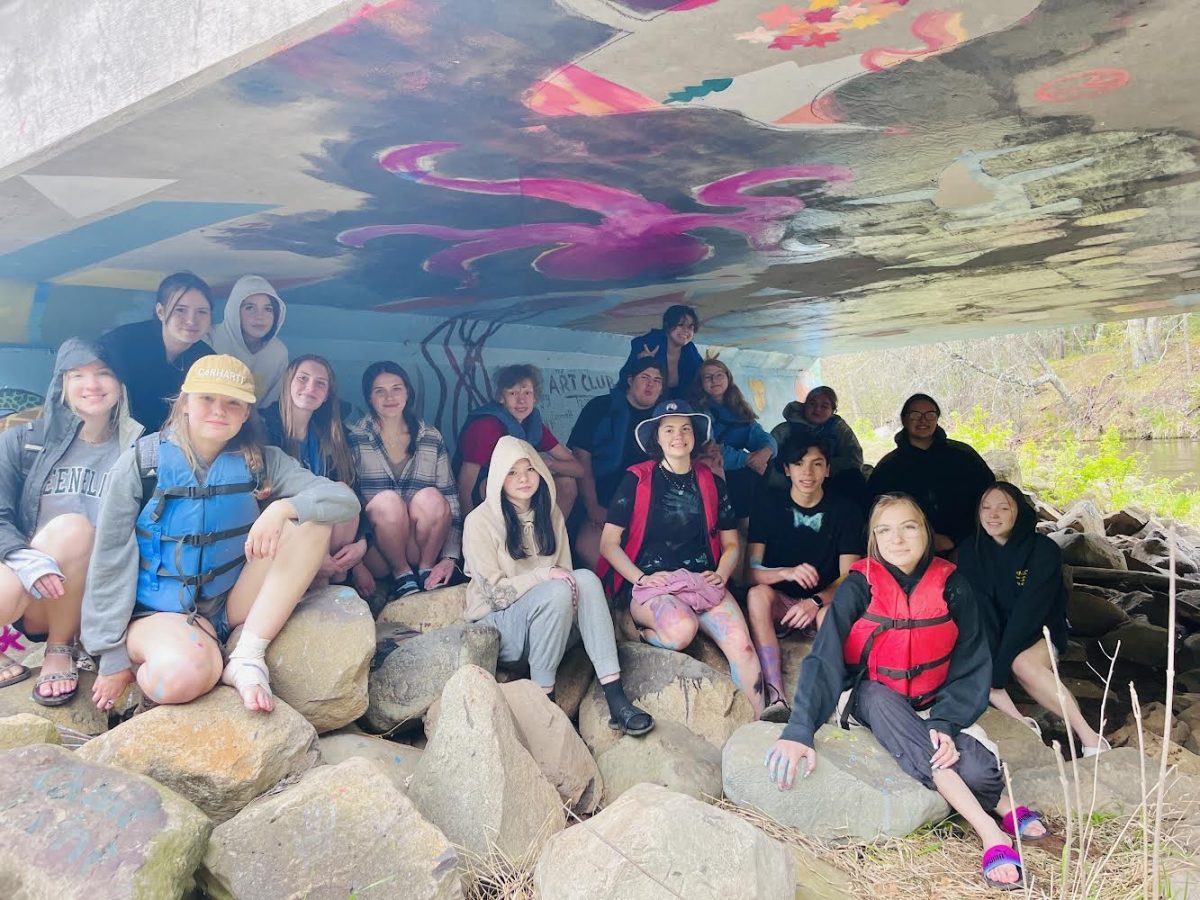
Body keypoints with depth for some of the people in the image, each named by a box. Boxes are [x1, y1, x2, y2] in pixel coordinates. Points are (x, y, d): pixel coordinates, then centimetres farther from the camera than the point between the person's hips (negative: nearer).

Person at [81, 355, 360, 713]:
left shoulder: (262, 462, -3)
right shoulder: (142, 463, -9)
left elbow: (345, 500, -14)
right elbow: (110, 561, -6)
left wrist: (282, 508, -32)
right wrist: (113, 658, -6)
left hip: (233, 608, 3)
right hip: (159, 612, -3)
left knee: (312, 520, -19)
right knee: (185, 674, -39)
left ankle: (247, 657, -19)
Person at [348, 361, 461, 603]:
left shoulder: (432, 438, 7)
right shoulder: (354, 439, -1)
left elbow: (451, 500, 3)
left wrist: (450, 557, -9)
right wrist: (356, 565, -16)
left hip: (421, 545, 2)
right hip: (374, 546, -1)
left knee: (430, 498, -27)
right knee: (387, 500, -31)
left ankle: (426, 571, -9)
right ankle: (402, 575, -12)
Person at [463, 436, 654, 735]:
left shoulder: (550, 514, 9)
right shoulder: (480, 521, -10)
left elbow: (567, 575, 10)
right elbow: (495, 592, -13)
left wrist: (574, 584, -14)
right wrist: (544, 575, -24)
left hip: (547, 622, 5)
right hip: (497, 626, -5)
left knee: (586, 578, -26)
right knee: (557, 592, -33)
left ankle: (615, 697, -34)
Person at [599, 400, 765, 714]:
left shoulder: (711, 483, 15)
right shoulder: (637, 479, 4)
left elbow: (731, 544, 19)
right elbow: (609, 542, 1)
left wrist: (721, 573, -2)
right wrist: (641, 578, -13)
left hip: (704, 583, 3)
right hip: (651, 585, -3)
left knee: (741, 642, -25)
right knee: (683, 629, -35)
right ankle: (639, 634, -5)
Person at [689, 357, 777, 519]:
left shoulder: (738, 409, 16)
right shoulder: (697, 410, -5)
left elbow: (759, 435, 3)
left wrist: (767, 450, -22)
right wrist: (747, 459, -23)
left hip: (738, 470, 6)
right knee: (749, 476, -30)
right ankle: (740, 520, -11)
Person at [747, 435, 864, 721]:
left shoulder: (844, 510, 0)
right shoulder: (769, 503, -2)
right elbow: (752, 571, -11)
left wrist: (816, 601, -28)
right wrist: (787, 573, -33)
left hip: (822, 603, 0)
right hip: (779, 603, 1)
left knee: (831, 614, -36)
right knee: (758, 594, -34)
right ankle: (776, 698, -43)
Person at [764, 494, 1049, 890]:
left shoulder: (951, 585, -11)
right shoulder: (859, 585, -17)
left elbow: (973, 665, -11)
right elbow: (824, 659, -27)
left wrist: (946, 724, -26)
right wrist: (799, 731, -40)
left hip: (935, 705, 0)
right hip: (875, 699, 0)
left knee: (975, 769, -29)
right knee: (877, 697, -35)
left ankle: (1009, 806, 9)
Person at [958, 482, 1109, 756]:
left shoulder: (1044, 550, -16)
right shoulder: (970, 550, -6)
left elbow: (1030, 611, -23)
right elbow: (978, 607, -14)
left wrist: (999, 665, -29)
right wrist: (991, 657, -28)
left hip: (1038, 634, -3)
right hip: (991, 636, 3)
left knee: (1022, 663, -35)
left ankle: (1087, 736, -30)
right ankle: (1019, 722, -37)